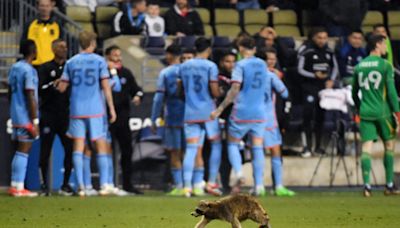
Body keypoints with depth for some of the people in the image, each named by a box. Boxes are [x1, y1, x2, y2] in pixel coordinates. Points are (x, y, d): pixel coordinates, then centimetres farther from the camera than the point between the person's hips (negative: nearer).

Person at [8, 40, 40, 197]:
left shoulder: (14, 68, 10)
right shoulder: (29, 70, -15)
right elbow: (31, 97, -17)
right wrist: (35, 121, -15)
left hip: (15, 115, 8)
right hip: (26, 118, -8)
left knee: (19, 152, 13)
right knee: (23, 152, -4)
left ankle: (14, 186, 15)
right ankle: (19, 188, -3)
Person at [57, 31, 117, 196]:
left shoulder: (71, 62, 6)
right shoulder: (99, 61, -1)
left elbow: (61, 87, 4)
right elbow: (105, 86, -5)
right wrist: (111, 108, -1)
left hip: (76, 110, 2)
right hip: (95, 110, -2)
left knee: (78, 147, 2)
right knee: (101, 147, 5)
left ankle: (80, 186, -6)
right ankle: (104, 185, 1)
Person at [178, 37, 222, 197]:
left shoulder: (184, 66, 7)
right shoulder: (210, 66, -7)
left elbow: (180, 88, 15)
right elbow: (214, 92, -12)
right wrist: (219, 93, 10)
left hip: (190, 112, 4)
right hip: (208, 112, -4)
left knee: (191, 149, 2)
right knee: (216, 144, 12)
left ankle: (187, 186, -9)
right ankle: (212, 183, 6)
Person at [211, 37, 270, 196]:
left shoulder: (241, 65, -7)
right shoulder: (262, 64, 10)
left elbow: (235, 89, -15)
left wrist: (220, 109, -12)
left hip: (241, 112, -4)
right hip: (259, 112, 4)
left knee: (232, 143, 10)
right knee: (257, 148, 5)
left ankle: (238, 173, -13)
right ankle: (259, 184, -2)